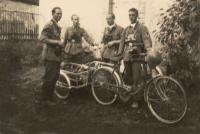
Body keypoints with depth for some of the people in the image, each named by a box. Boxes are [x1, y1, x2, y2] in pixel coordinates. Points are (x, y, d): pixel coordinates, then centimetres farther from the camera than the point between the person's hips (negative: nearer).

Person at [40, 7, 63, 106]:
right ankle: (46, 98, 11)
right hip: (50, 56, -9)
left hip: (56, 56, 9)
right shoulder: (49, 25, -12)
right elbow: (43, 38, -22)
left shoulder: (58, 27, 17)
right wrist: (57, 42, -21)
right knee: (49, 78, -2)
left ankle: (50, 96, 27)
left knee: (55, 77, 14)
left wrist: (61, 44, 11)